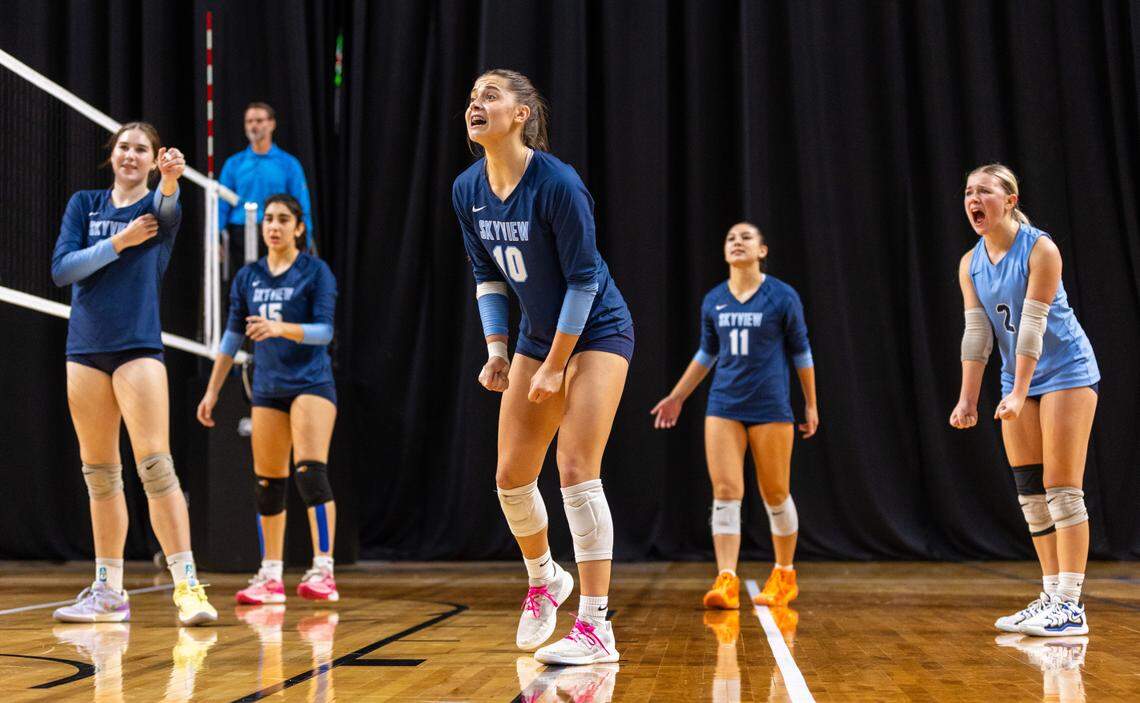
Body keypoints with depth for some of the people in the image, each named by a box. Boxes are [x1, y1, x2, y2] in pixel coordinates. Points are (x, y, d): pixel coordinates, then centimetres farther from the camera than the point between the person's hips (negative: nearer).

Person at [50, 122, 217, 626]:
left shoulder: (159, 205, 1)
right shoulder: (84, 204, 10)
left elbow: (168, 209, -25)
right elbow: (61, 269, -1)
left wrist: (170, 180, -47)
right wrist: (118, 242, -12)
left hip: (138, 347, -4)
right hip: (85, 350, 4)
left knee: (155, 465, -16)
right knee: (99, 474, 9)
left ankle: (187, 586, -16)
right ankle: (108, 591, 17)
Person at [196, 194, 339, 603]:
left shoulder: (315, 272, -3)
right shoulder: (247, 278, 10)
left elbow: (324, 330, -12)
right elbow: (232, 337, 16)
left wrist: (280, 327, -28)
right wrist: (212, 391, 15)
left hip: (311, 383, -5)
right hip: (268, 388, 5)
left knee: (311, 472, -18)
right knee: (267, 482, 4)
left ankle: (323, 571, -18)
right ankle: (270, 577, 12)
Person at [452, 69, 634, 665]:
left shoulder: (557, 184, -23)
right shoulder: (467, 191, -3)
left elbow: (583, 279, -19)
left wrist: (555, 368, -17)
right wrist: (496, 348, -1)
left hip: (596, 332, -6)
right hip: (536, 336, 7)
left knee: (576, 470, -15)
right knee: (511, 476, 5)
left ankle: (595, 629, -11)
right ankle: (544, 578, 33)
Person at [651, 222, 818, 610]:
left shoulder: (782, 297, -4)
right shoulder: (713, 301, 6)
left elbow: (801, 352, 4)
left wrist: (811, 405, 5)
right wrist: (676, 397, 19)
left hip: (770, 408, -3)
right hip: (724, 407, 3)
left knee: (775, 495, 5)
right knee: (725, 493, -7)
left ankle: (784, 576, 22)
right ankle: (726, 581, -11)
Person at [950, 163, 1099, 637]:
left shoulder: (1040, 249, -16)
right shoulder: (970, 265, 2)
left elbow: (1032, 326, -21)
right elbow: (976, 335, 2)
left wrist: (1019, 394, -24)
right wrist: (968, 400, -3)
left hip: (1067, 371, -7)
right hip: (1018, 378, 7)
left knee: (1062, 488, -10)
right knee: (1030, 492, 5)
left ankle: (1071, 606, -9)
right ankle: (1052, 596, 12)